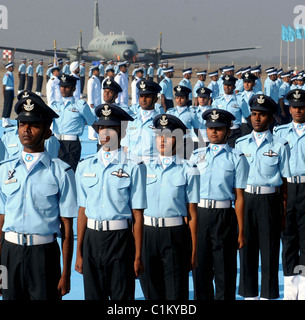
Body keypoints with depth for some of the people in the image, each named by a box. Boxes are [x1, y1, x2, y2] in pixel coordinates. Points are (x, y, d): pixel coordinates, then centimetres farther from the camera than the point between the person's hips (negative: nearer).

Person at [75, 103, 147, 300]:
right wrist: (79, 253, 9)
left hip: (121, 239, -4)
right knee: (93, 295, 9)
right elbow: (82, 211, 10)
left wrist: (138, 256, -6)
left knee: (122, 295, 1)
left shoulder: (133, 168, -4)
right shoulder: (85, 167, 9)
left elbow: (138, 216, -5)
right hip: (91, 238, 4)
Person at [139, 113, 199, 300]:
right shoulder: (145, 168, 8)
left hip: (176, 235, -3)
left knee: (176, 292, 0)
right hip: (148, 234, 3)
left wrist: (194, 251, -3)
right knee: (151, 292, 9)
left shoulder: (188, 171, -1)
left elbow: (192, 214, -2)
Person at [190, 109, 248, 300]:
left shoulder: (236, 158, 1)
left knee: (224, 271, 2)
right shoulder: (197, 155, 11)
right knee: (200, 269, 8)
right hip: (198, 214, 3)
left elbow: (239, 197, -2)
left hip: (224, 215, -3)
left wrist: (241, 231, -4)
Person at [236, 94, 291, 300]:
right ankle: (249, 294, 18)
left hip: (269, 200, -2)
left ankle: (269, 294, 11)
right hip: (245, 199, 3)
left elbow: (285, 181, 1)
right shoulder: (241, 144, 8)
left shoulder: (280, 146, 1)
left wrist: (284, 212, -2)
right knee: (247, 249, 7)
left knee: (269, 249, 1)